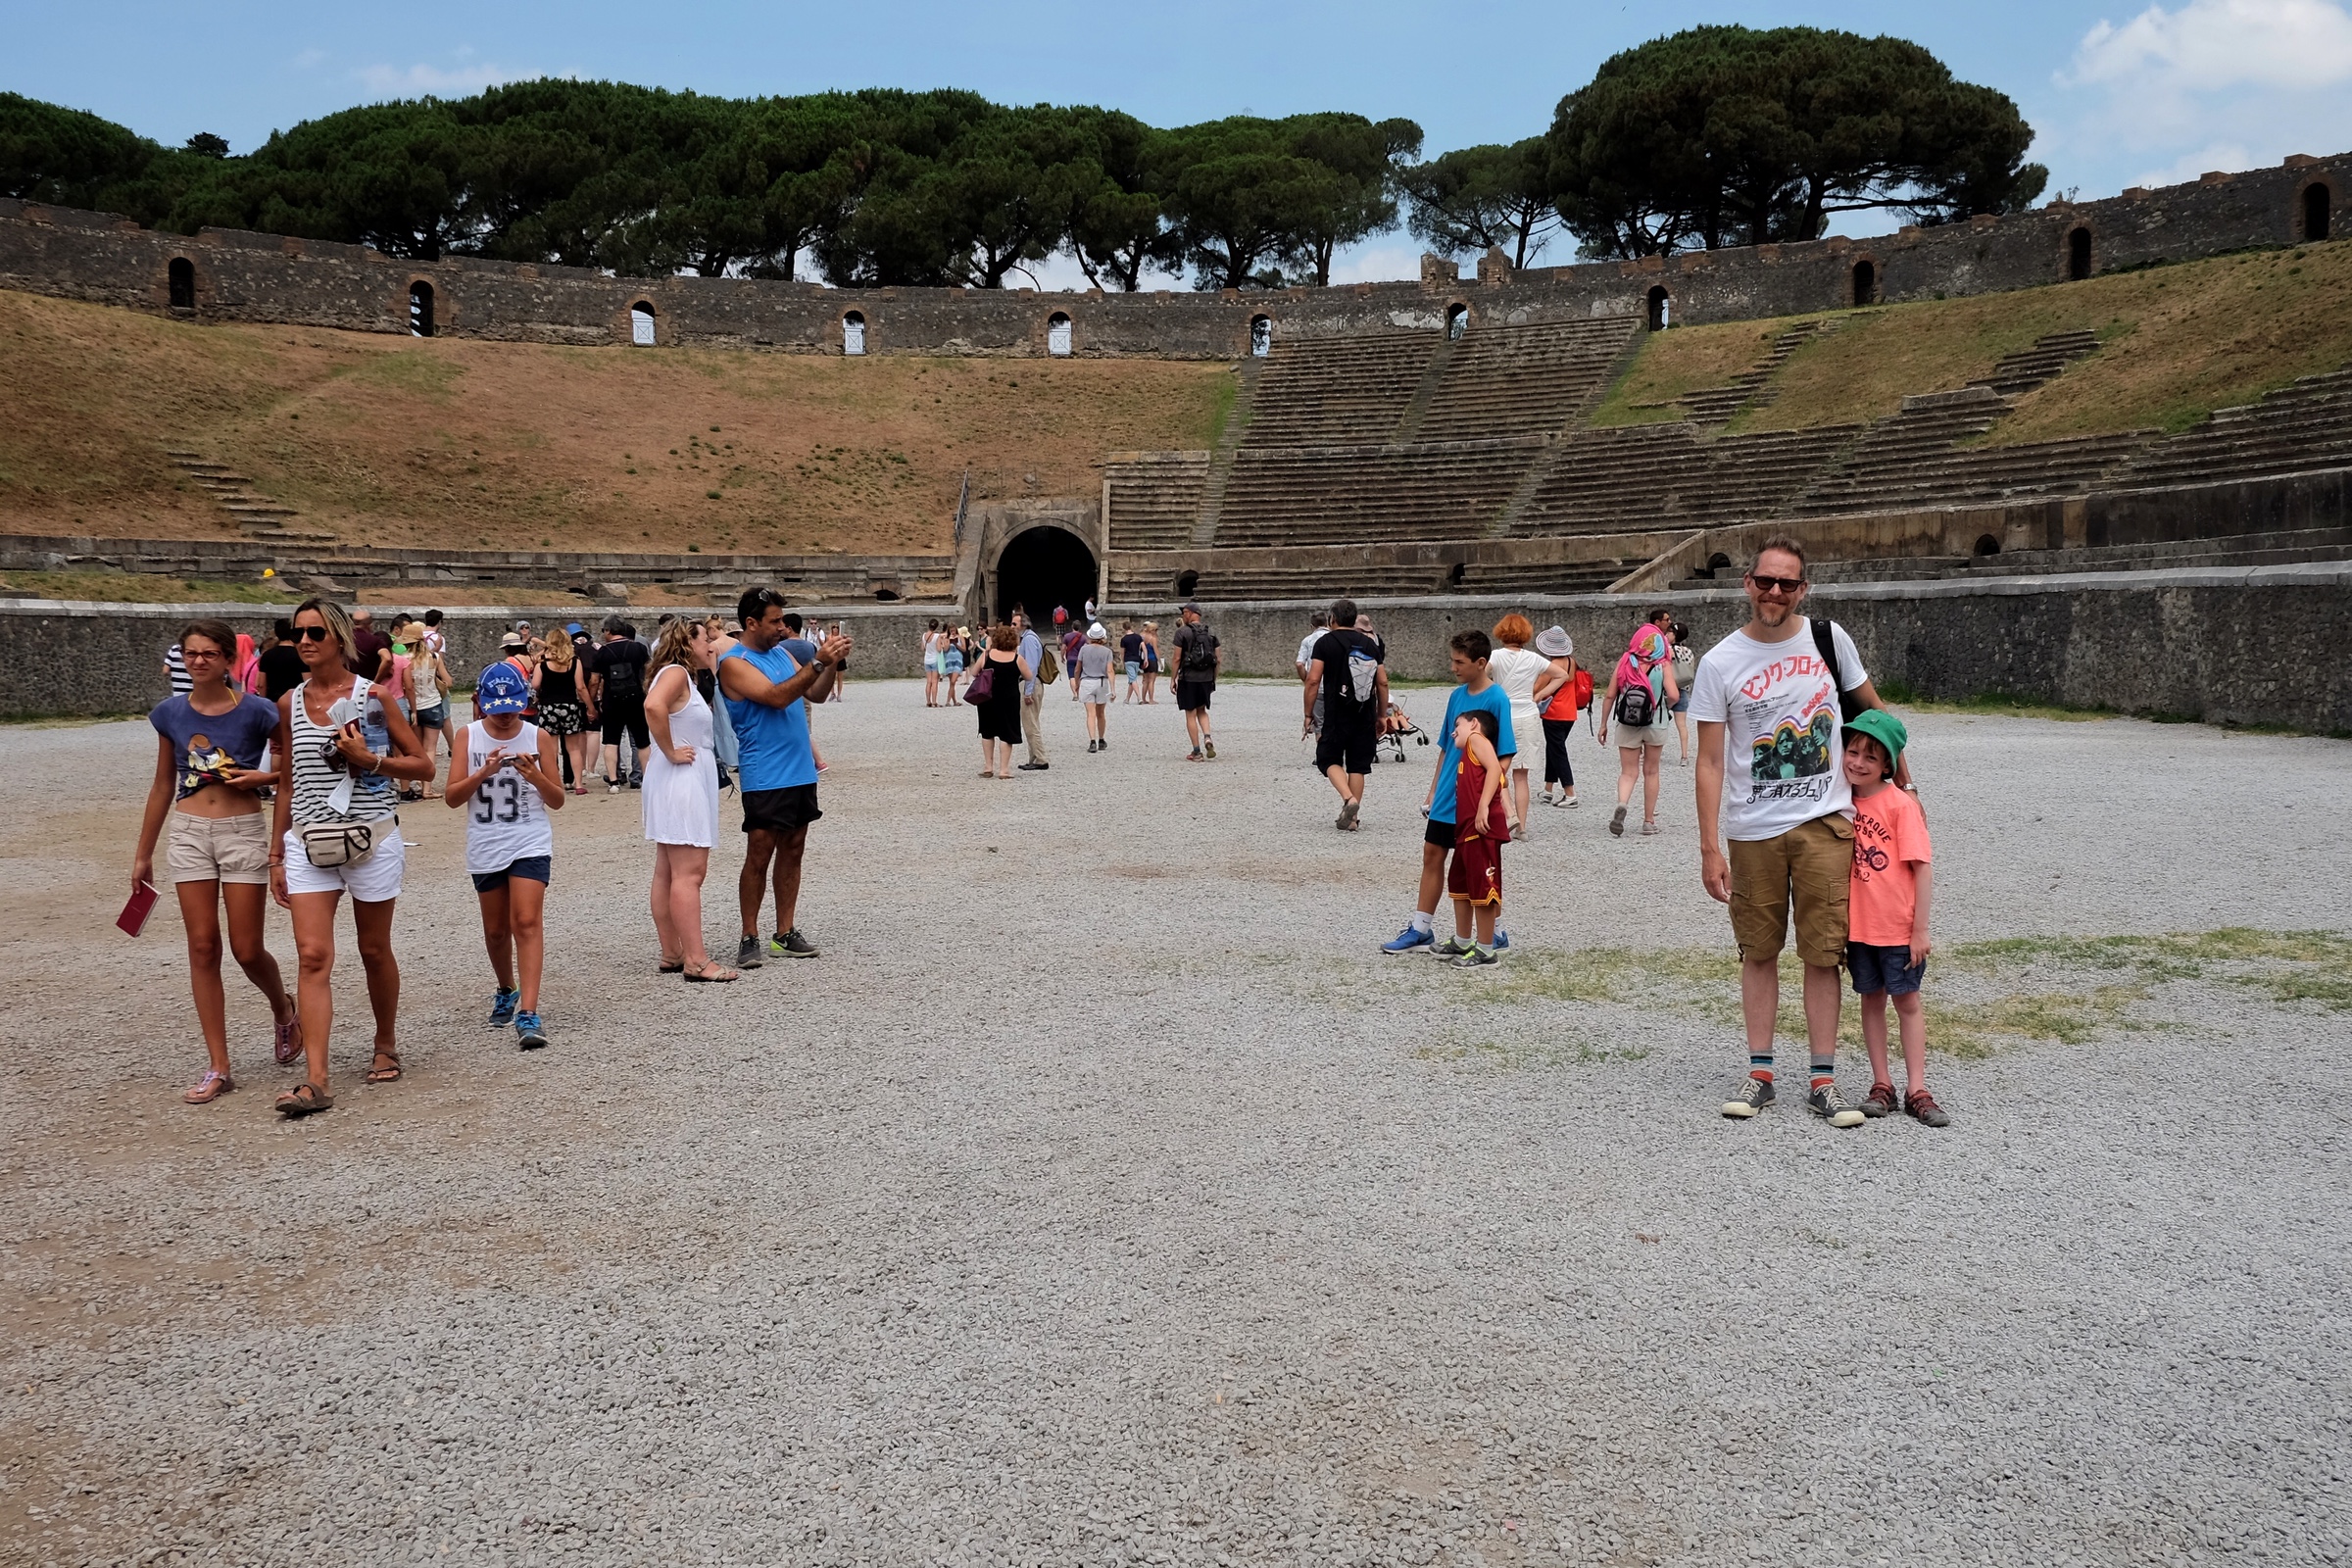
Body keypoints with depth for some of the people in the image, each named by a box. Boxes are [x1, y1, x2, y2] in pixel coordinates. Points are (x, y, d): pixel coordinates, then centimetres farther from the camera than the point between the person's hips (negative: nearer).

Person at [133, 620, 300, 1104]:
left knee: (247, 950, -1)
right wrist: (143, 854, 16)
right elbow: (163, 784, 13)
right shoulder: (171, 714, 4)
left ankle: (283, 1011, 33)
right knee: (203, 949, 2)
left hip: (243, 833, -3)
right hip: (189, 834, 3)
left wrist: (261, 777, -17)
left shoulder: (256, 711, -7)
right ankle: (218, 1068, 6)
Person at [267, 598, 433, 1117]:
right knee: (313, 957, -9)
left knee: (374, 951, 10)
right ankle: (315, 1081, -13)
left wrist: (369, 759, -16)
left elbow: (422, 765, 0)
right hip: (308, 841, 2)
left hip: (370, 839, -2)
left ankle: (387, 1045, 33)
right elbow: (287, 785, 13)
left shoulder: (374, 695, -3)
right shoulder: (290, 704, 7)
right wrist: (276, 855, 12)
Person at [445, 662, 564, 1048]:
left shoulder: (539, 737, -2)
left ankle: (528, 1014, -21)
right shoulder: (467, 738, 0)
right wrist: (484, 773, -21)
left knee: (527, 921, -16)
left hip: (531, 843, -2)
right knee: (496, 930, 14)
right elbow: (452, 797, -5)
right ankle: (506, 992, 40)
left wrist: (535, 775, -19)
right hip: (485, 848, 2)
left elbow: (557, 800, 1)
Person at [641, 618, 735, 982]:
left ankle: (672, 954, 17)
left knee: (668, 873, 11)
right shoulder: (675, 672, -13)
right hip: (680, 782, -11)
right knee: (689, 873, -11)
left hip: (688, 784, 11)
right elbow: (653, 706, -31)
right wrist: (670, 751, -23)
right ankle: (696, 962, -12)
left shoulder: (687, 678, 18)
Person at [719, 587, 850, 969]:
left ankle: (785, 933, 18)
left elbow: (815, 694, 11)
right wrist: (817, 663, -24)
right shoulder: (734, 663, -11)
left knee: (792, 851, 10)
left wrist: (832, 662, -5)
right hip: (765, 778, -7)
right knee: (759, 856, -2)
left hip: (800, 773, 7)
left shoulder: (781, 652, 12)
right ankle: (749, 938, 7)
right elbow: (776, 696, -22)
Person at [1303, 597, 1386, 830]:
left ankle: (1349, 799, -17)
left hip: (1336, 715, -4)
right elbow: (1383, 683, 7)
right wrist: (1381, 716, 15)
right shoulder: (1370, 644, 9)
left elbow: (1313, 680, -10)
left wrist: (1309, 713, -3)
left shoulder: (1325, 642, -3)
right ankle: (1351, 818, 9)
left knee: (1329, 759, 7)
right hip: (1365, 716, 4)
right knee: (1358, 764, 9)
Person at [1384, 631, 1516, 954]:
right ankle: (1420, 930, 20)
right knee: (1432, 855, 11)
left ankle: (1495, 934, 17)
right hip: (1447, 798, 7)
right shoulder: (1457, 696, 7)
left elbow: (1502, 756, -15)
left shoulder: (1496, 700, -14)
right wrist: (1433, 792, 14)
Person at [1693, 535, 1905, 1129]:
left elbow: (1871, 708, 15)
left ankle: (1823, 1081, 8)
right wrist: (1710, 847, -9)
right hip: (1753, 830, 0)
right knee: (1760, 951, 7)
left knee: (1823, 952, 1)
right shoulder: (1720, 663, -4)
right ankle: (1759, 1074, 16)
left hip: (1825, 823, 1)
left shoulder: (1828, 638, 2)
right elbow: (1710, 761, -4)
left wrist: (1902, 782, 16)